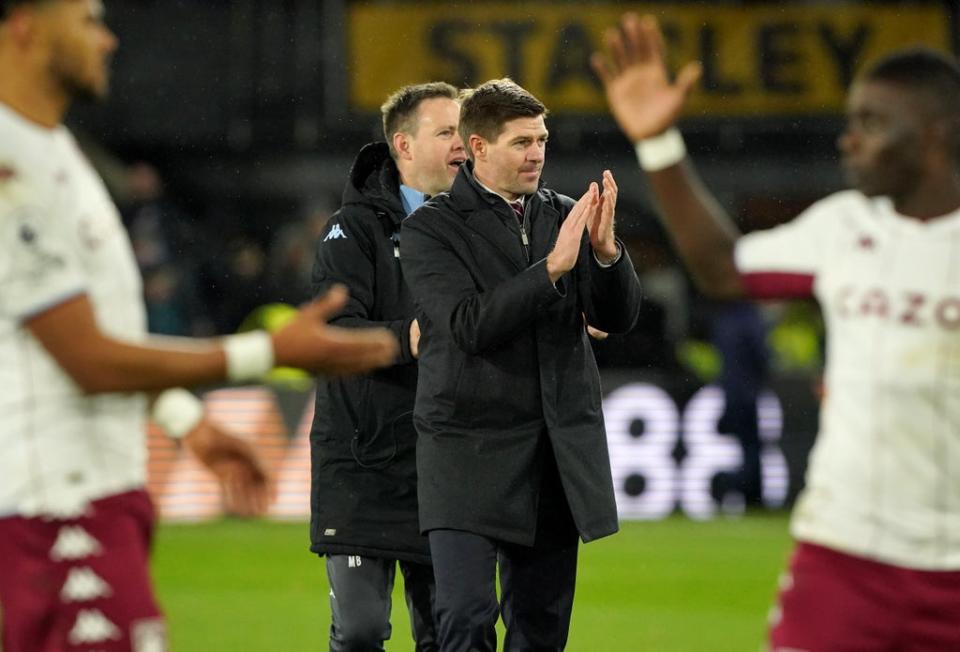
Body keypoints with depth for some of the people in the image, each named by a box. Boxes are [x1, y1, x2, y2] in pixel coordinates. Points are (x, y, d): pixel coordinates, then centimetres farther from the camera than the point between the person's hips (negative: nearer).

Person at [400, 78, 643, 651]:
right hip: (470, 450, -5)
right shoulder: (432, 228, -4)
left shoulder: (563, 216, 10)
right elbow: (470, 325, -17)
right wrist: (553, 266, -24)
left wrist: (605, 249, -15)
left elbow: (619, 317, 4)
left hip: (558, 449, 5)